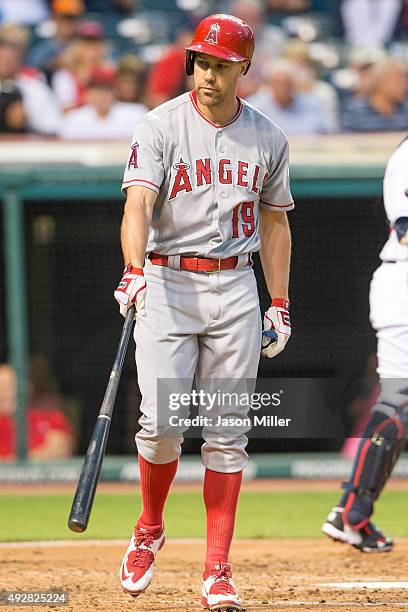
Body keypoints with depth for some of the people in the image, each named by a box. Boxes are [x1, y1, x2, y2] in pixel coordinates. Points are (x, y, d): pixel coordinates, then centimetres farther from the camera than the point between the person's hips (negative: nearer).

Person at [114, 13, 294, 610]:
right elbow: (139, 202, -18)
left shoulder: (267, 138, 7)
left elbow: (274, 224, 16)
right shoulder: (161, 126, -4)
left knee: (226, 435, 0)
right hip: (167, 282, -3)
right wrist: (134, 269, -36)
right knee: (162, 422, -11)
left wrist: (279, 308, 11)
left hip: (235, 288, 3)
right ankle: (149, 529, 17)